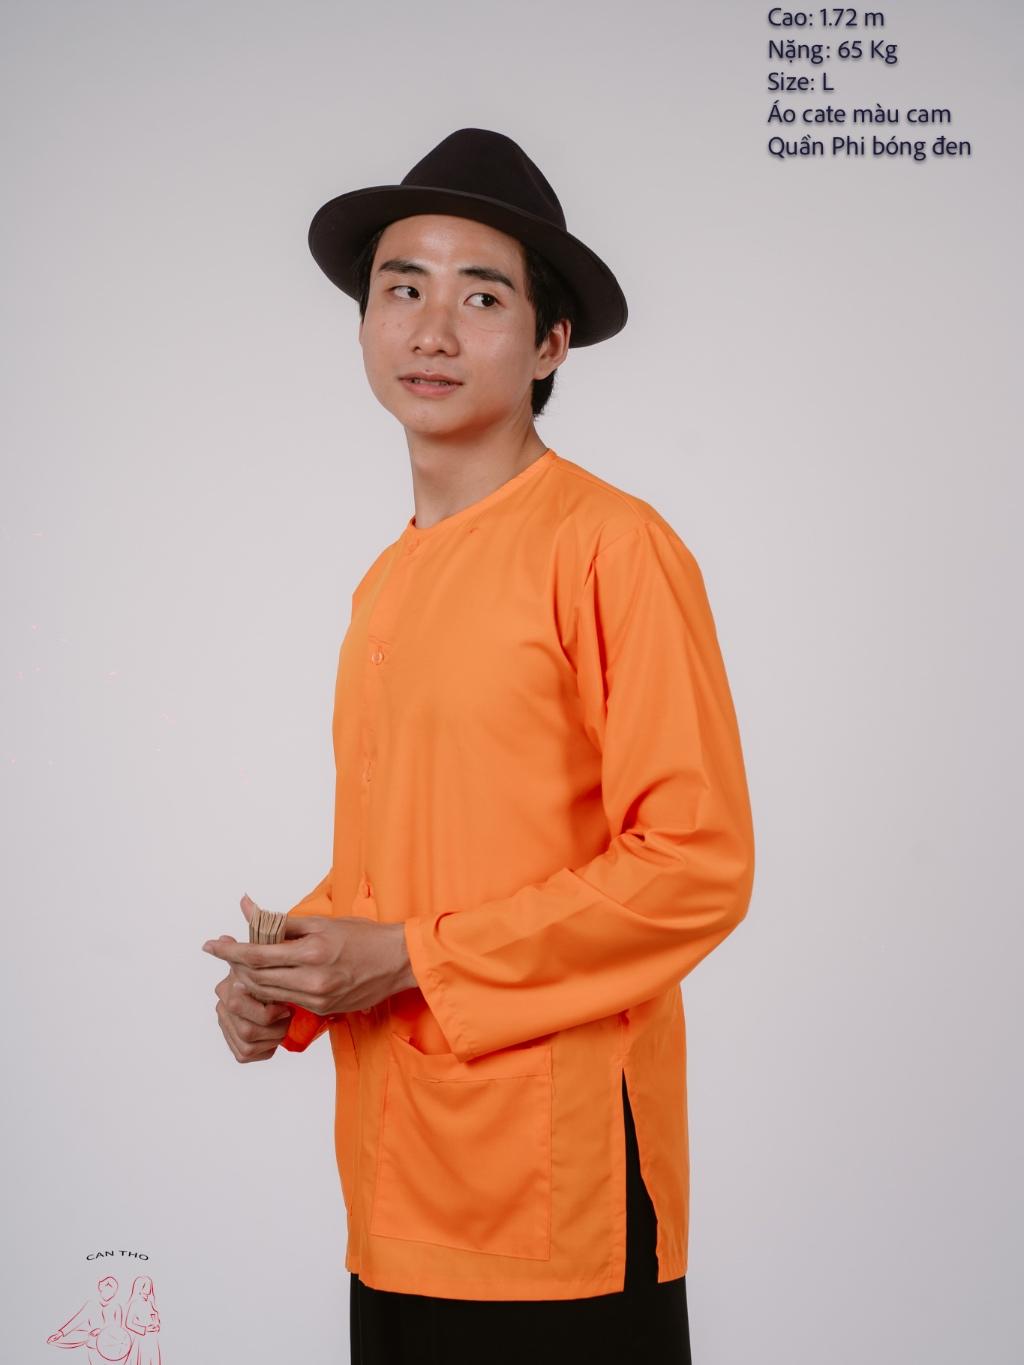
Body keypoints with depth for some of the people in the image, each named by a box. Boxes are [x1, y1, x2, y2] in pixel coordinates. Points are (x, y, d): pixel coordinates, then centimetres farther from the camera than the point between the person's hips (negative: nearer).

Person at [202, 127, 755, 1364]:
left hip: (558, 1186, -7)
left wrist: (407, 956, -14)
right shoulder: (384, 584, 13)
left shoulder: (611, 546, -10)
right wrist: (295, 968, 3)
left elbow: (699, 865, -15)